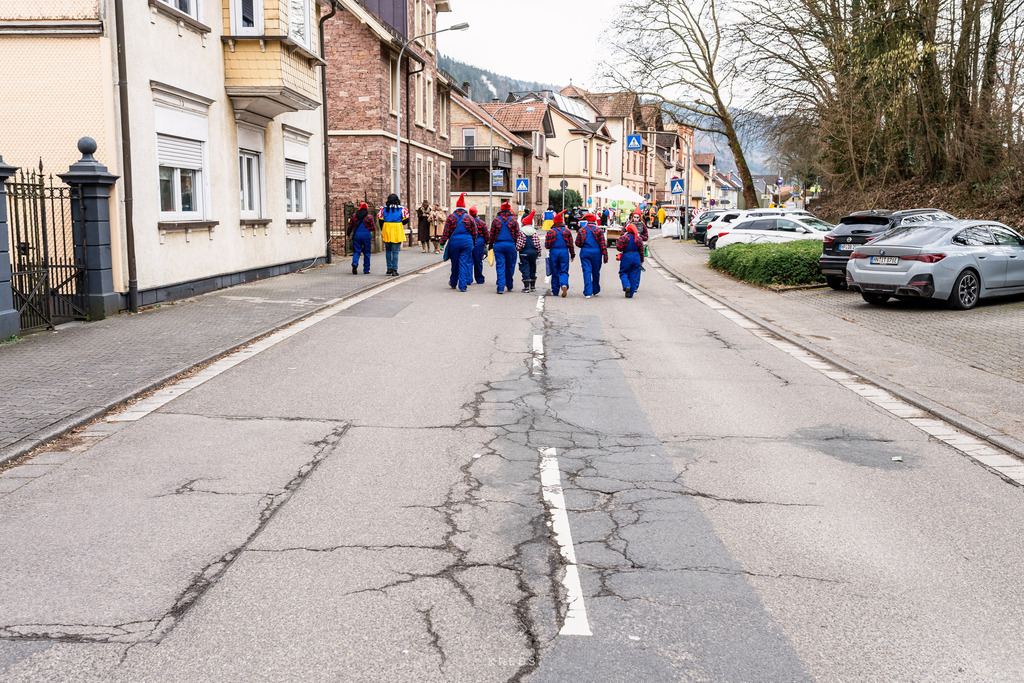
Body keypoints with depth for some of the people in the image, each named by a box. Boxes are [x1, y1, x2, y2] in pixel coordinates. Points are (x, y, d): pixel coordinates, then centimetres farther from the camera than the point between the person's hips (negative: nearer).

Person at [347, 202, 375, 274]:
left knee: (356, 251, 4)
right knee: (366, 252, 8)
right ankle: (366, 270, 11)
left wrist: (348, 234, 22)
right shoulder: (369, 217, -3)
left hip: (356, 235, 1)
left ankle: (355, 264, -24)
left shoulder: (354, 216, 3)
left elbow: (350, 226, 8)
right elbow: (373, 228, -1)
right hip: (366, 236, -1)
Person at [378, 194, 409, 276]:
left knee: (388, 250, 18)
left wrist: (382, 230, 15)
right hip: (397, 232, -2)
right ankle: (394, 270, -2)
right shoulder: (401, 209, -1)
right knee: (395, 252, 1)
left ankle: (389, 268, 16)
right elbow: (405, 221, 0)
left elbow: (380, 220, 3)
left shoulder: (384, 208, 2)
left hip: (386, 232, 2)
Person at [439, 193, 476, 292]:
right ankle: (462, 286, -4)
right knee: (464, 263, 1)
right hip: (467, 243, 0)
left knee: (455, 263, 14)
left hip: (454, 242, 0)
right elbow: (474, 232, 6)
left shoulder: (451, 217, -1)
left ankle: (453, 283, 30)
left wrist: (442, 242, 0)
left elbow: (446, 232, -3)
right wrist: (473, 242, 18)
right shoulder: (469, 218, 2)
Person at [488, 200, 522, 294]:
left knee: (500, 266, 0)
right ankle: (509, 286, 25)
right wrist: (517, 246, 10)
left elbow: (492, 234, 4)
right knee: (510, 266, 14)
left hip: (498, 245, 0)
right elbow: (517, 234, 2)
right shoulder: (513, 220, 1)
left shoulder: (496, 220, 1)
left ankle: (501, 288, -7)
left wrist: (490, 244, 13)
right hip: (510, 245, 0)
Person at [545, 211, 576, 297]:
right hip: (564, 253, 0)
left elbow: (546, 245, -3)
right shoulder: (567, 231, 2)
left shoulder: (550, 232, -3)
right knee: (564, 271, 2)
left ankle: (555, 291, 13)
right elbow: (571, 244, 4)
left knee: (555, 272, 9)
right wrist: (572, 255, 12)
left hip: (554, 252, 0)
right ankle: (564, 285, -27)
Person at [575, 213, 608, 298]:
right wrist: (605, 256, -2)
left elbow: (577, 243, 3)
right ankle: (596, 291, 26)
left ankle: (588, 292, -8)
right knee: (596, 272, 13)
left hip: (585, 253, 0)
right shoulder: (599, 230, -3)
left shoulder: (582, 230, 2)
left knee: (587, 272, -1)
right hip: (596, 253, 0)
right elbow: (603, 244, -5)